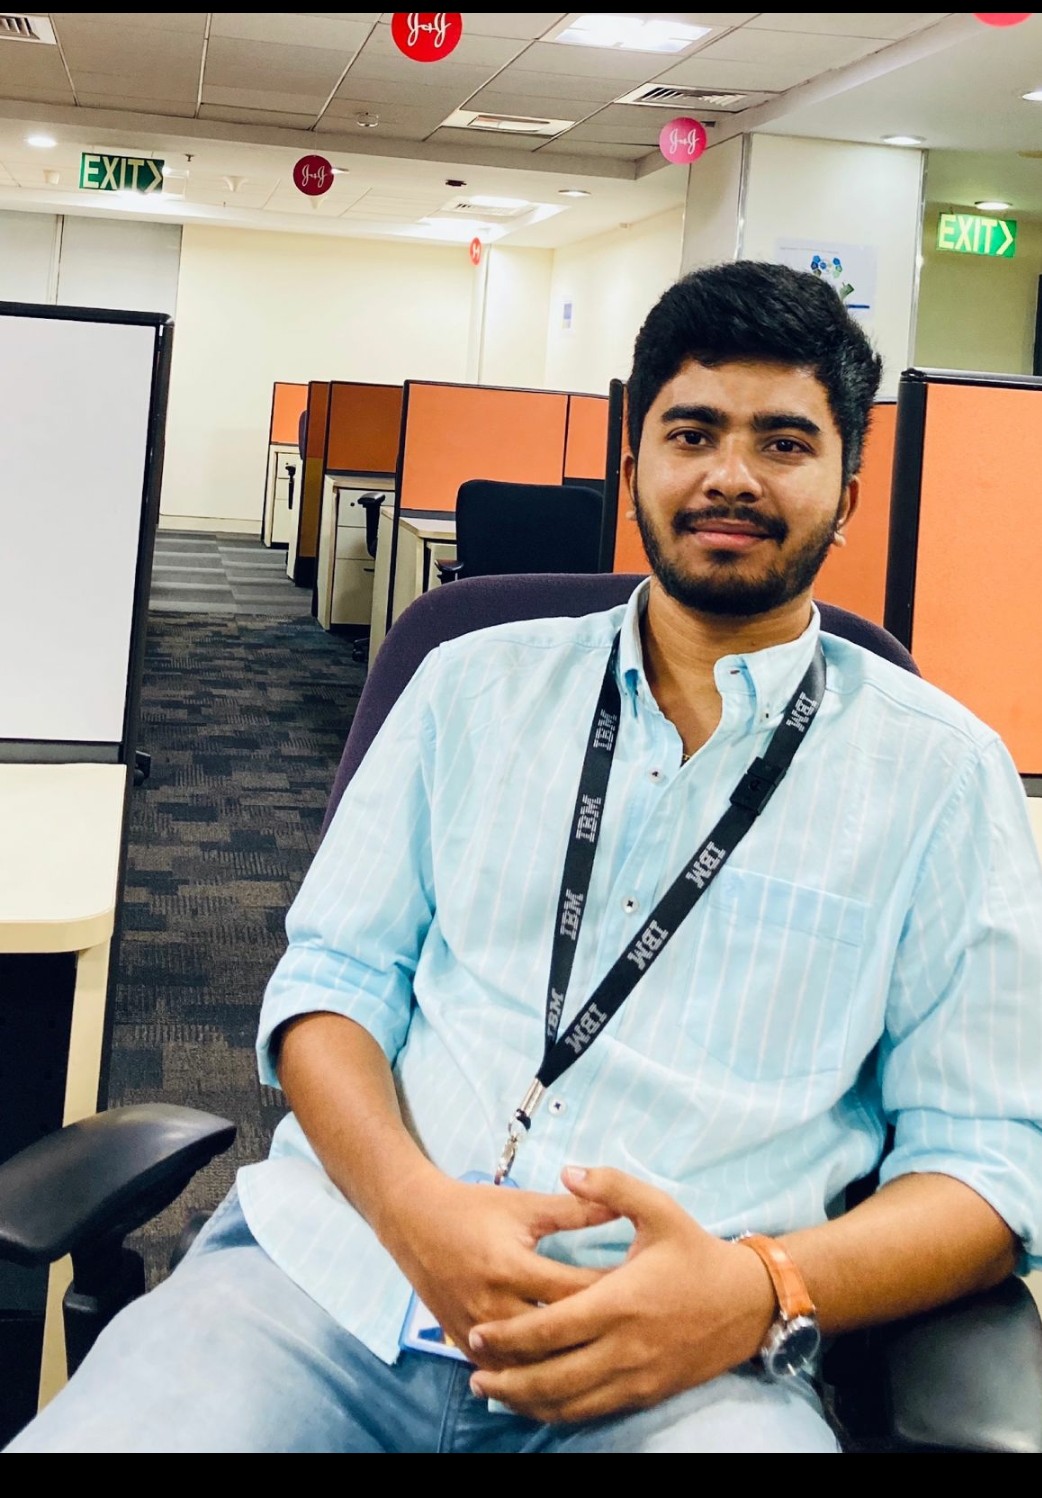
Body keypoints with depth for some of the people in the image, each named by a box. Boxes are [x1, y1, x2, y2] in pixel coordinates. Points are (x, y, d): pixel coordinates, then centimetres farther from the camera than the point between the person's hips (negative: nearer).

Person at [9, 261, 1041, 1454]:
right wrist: (418, 1206, -11)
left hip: (677, 1359, -2)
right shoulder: (476, 683, 14)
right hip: (332, 1271, 3)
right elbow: (333, 975, 9)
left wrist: (762, 1288, -16)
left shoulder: (939, 770, 7)